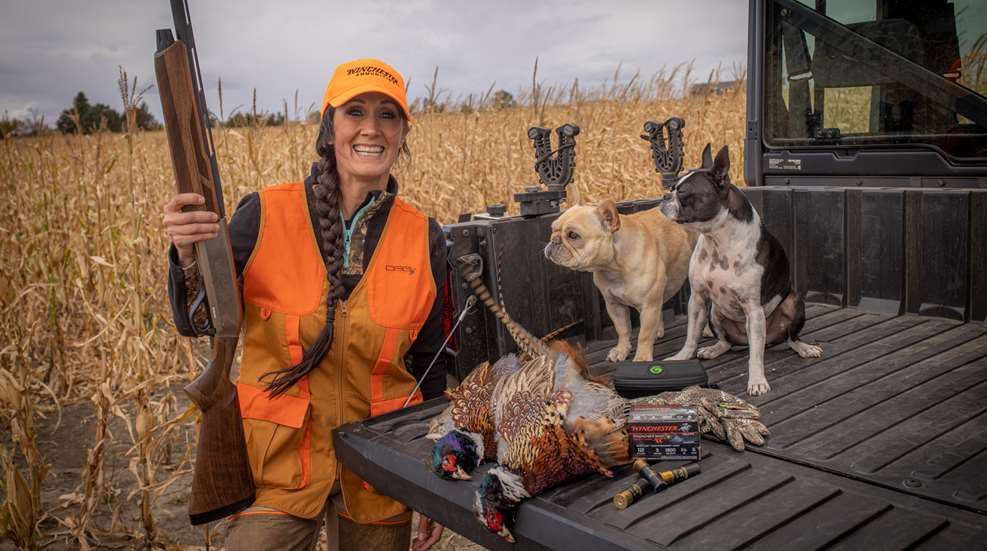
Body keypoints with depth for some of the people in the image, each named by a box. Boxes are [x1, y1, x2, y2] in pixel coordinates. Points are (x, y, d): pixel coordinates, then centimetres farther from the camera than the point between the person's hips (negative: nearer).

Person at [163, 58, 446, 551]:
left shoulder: (423, 238, -2)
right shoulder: (265, 215, -7)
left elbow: (429, 366, 6)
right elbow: (197, 323, -6)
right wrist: (188, 254, -26)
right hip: (278, 461, -1)